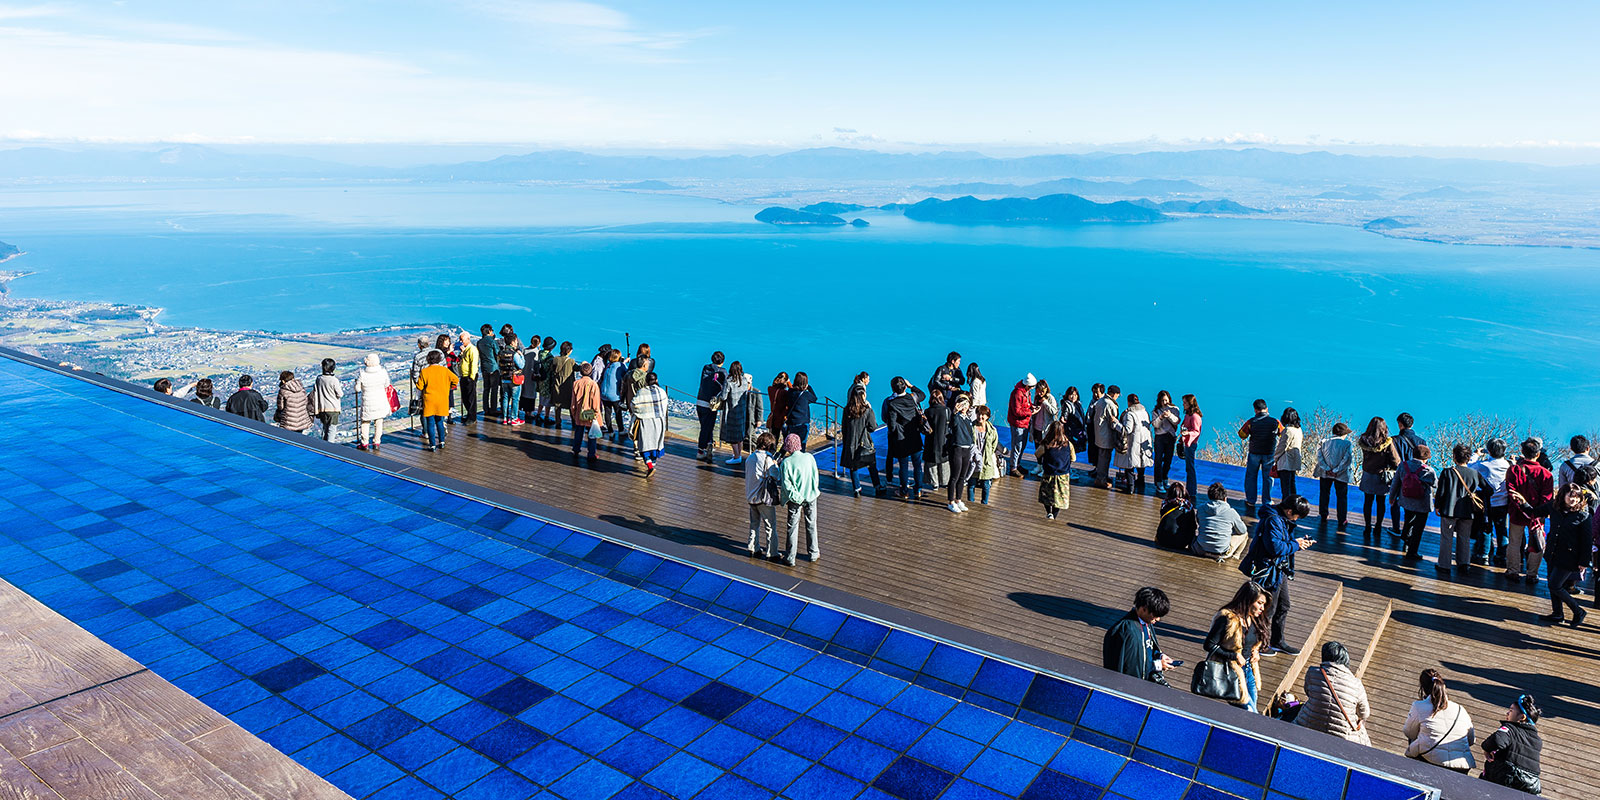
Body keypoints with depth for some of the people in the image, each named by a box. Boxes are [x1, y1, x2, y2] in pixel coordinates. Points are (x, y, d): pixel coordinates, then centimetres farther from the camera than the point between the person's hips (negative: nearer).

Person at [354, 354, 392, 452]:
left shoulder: (362, 374, -18)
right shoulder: (383, 372, -13)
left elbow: (357, 389, -9)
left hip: (368, 403, -1)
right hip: (381, 402, 2)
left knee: (365, 422, 16)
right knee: (379, 422, 16)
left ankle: (364, 443, 23)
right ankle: (376, 442, 20)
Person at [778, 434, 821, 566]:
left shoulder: (785, 463, -16)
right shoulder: (809, 457, -9)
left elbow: (786, 485, -18)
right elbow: (815, 477, -1)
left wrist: (797, 497, -10)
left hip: (795, 498, -2)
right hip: (811, 496, 2)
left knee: (793, 527, 7)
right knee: (811, 525, 18)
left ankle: (790, 558, 12)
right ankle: (813, 553, 30)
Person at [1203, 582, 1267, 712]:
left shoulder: (1253, 619, 6)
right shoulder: (1228, 618, -20)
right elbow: (1209, 645, -21)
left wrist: (1256, 653, 4)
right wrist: (1234, 656, -19)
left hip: (1249, 670, 8)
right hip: (1231, 671, -8)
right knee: (1250, 713, -9)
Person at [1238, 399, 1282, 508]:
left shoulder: (1251, 422, -12)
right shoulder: (1275, 422, -8)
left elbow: (1242, 435, -2)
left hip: (1254, 453, -1)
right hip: (1269, 454, 1)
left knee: (1251, 476, 13)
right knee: (1268, 478, 12)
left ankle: (1251, 501, 17)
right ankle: (1267, 502, 18)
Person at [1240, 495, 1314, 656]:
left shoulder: (1283, 520, 8)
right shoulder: (1273, 520, -24)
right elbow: (1275, 547, -30)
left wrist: (1301, 543, 2)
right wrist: (1295, 544, -17)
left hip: (1280, 570, 11)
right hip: (1269, 572, -11)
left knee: (1283, 606, 21)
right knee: (1268, 610, 2)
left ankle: (1277, 641, 37)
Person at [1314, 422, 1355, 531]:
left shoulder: (1323, 442, -2)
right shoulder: (1347, 444, -10)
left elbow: (1319, 457, -10)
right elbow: (1348, 460, -17)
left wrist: (1327, 469, -12)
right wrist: (1336, 471, -15)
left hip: (1325, 473, 3)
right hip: (1341, 475, -3)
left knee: (1324, 494, 19)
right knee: (1342, 497, 8)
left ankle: (1323, 516, 26)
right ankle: (1341, 521, 9)